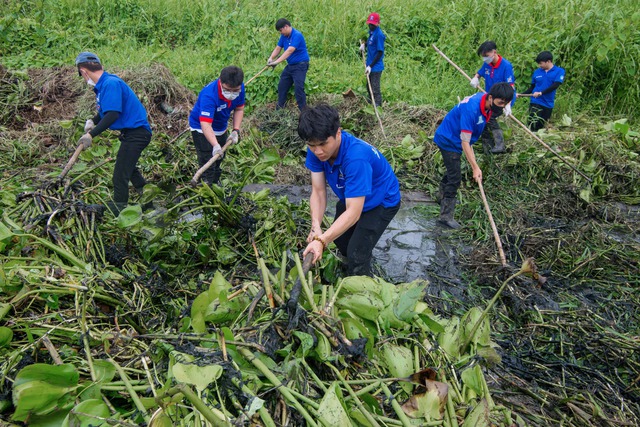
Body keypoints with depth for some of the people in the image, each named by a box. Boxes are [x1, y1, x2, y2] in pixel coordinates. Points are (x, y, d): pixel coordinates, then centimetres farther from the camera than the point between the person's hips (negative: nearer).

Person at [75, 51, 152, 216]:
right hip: (134, 132, 11)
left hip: (136, 133, -11)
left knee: (120, 176, -8)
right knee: (129, 167, 29)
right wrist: (93, 121, 5)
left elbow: (113, 114, -29)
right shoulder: (104, 84, 10)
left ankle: (118, 211, 2)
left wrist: (92, 134, -26)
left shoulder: (111, 83, -21)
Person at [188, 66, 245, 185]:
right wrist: (215, 145, -60)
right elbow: (205, 124, -47)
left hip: (221, 128, 7)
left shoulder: (240, 88, -20)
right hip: (202, 129, -7)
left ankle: (215, 184, 42)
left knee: (219, 160, 22)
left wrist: (236, 130, -15)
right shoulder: (209, 95, -39)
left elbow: (239, 109, -3)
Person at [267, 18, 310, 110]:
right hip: (290, 65, 9)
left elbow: (289, 51, -30)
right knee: (282, 86, 12)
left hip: (300, 65, -9)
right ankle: (279, 109, 23)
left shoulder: (297, 35, -21)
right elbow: (278, 48, 7)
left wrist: (277, 61, -35)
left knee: (298, 88, -17)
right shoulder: (284, 36, 5)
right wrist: (271, 58, -13)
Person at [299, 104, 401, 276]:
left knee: (357, 254, -13)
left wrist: (321, 241, -52)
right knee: (339, 237, 21)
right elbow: (318, 191, -22)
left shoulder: (356, 157, -42)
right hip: (350, 196, 7)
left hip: (381, 202, -6)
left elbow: (353, 212, -43)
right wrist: (316, 227, -38)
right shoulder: (316, 150, -23)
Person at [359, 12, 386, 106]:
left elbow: (380, 52, -20)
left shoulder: (379, 34, -18)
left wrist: (370, 66, -21)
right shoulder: (371, 32, 8)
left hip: (376, 67, -10)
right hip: (370, 66, 10)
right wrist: (364, 44, 10)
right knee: (369, 87, 22)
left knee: (375, 90, -5)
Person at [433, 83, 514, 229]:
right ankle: (445, 216, -3)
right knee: (455, 178, -10)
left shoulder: (487, 103, -9)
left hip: (455, 139, 9)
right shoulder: (472, 109, -35)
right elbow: (465, 142, -34)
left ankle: (443, 198, 49)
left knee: (452, 171, 26)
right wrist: (475, 168, -33)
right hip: (448, 140, -9)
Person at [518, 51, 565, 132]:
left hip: (548, 104, -1)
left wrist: (541, 93, -23)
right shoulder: (537, 72, 7)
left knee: (541, 127, 5)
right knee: (533, 126, -13)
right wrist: (521, 94, 3)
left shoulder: (559, 71, -1)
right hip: (535, 102, 1)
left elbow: (555, 85, -13)